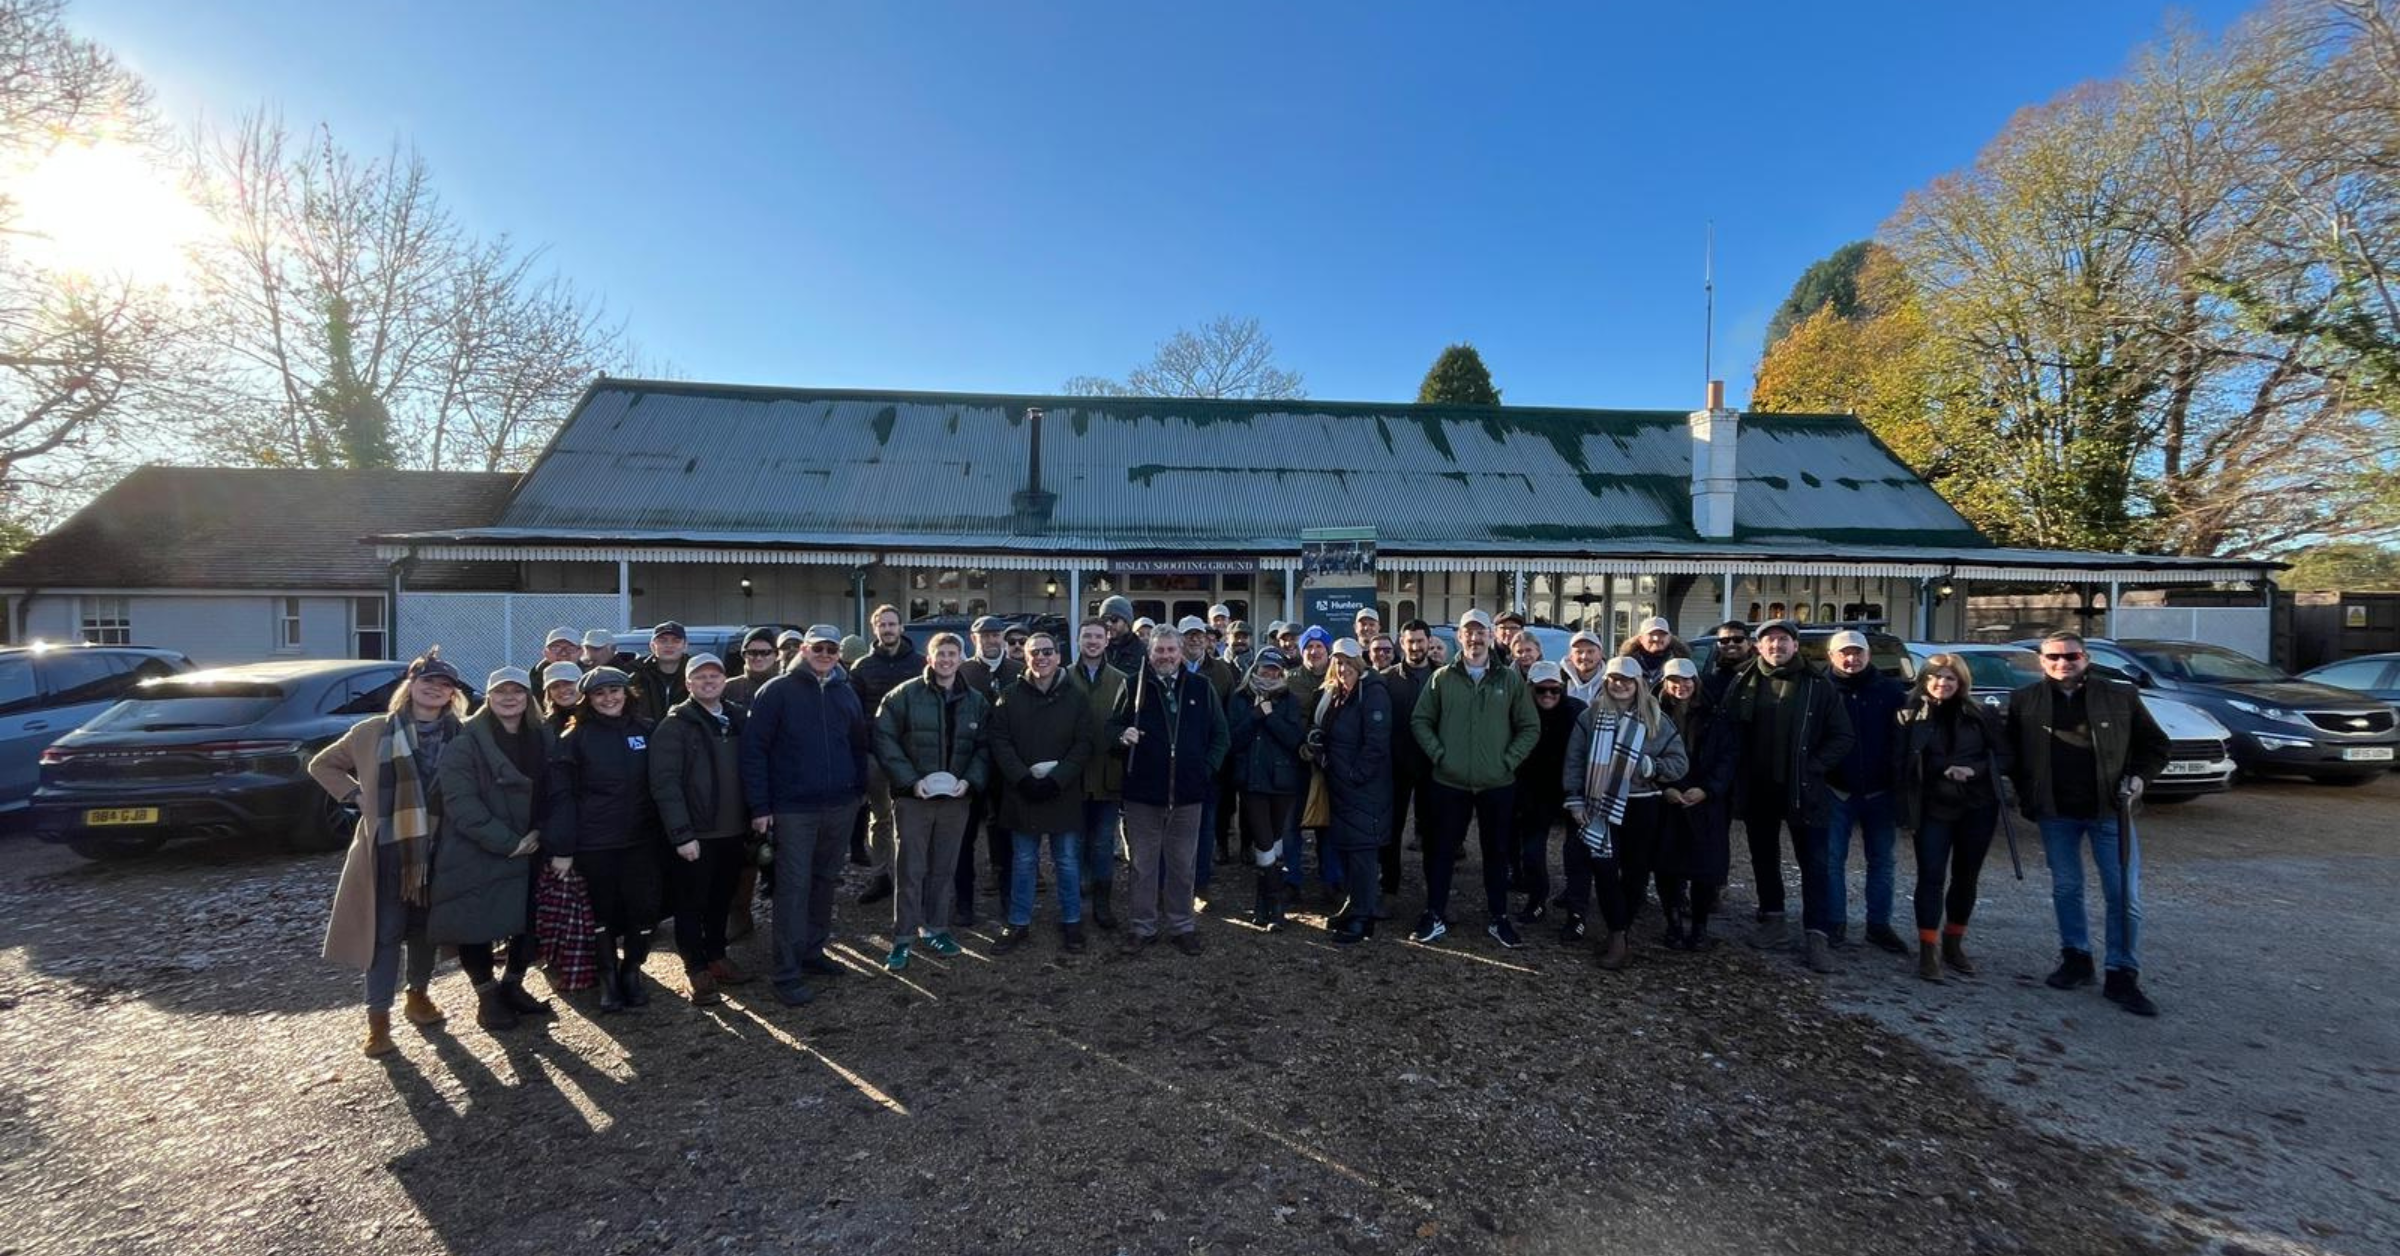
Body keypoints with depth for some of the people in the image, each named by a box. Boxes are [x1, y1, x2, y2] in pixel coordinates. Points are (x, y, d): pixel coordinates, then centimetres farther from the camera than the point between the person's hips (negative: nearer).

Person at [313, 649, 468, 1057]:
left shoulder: (460, 736, 0)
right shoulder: (373, 731, -1)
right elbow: (321, 765, 13)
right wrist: (356, 795, 0)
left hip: (437, 849, 1)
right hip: (387, 848, -1)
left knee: (425, 928, 14)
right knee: (386, 932, 2)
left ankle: (418, 996, 33)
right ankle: (378, 1017, 14)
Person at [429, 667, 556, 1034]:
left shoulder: (543, 738, 5)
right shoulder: (466, 742, -11)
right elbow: (461, 803, -18)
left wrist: (538, 833, -5)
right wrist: (507, 842, -19)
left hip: (527, 853, 5)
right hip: (475, 857, -4)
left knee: (532, 922, 9)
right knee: (477, 927, 4)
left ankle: (512, 985, 31)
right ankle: (487, 995, 24)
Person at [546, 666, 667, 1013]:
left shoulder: (645, 731, 5)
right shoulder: (575, 738, -2)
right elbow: (561, 795, -5)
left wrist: (664, 835, 5)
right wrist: (561, 848, -10)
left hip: (641, 840, 2)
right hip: (594, 844, -2)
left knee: (644, 909, 3)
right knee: (602, 912, 9)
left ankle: (631, 971, 24)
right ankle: (608, 978, 27)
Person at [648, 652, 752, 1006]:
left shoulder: (739, 719, 9)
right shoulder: (674, 725, -8)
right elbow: (665, 784, -15)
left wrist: (753, 820, 6)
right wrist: (682, 834, -20)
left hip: (732, 831, 5)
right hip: (694, 835, -5)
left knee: (722, 900, 17)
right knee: (691, 904, 7)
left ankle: (716, 956, 33)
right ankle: (695, 968, 20)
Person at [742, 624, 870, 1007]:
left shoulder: (846, 692, 11)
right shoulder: (778, 691, -4)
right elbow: (753, 748, -7)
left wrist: (860, 788, 9)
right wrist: (759, 806, -11)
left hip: (841, 805, 5)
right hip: (793, 808, -5)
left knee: (825, 881, 14)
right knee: (793, 887, -3)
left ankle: (813, 952, 28)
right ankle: (788, 973, 5)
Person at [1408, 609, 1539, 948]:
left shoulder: (1511, 679, 2)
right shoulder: (1442, 678, 0)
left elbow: (1530, 727, 4)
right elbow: (1419, 721, 3)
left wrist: (1509, 760, -5)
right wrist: (1438, 754, -7)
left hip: (1498, 784, 1)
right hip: (1449, 783, 0)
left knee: (1497, 851, 12)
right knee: (1442, 850, 7)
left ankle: (1498, 917, 27)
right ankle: (1435, 916, 19)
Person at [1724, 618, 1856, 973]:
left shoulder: (1818, 685, -3)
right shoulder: (1745, 683, 3)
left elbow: (1843, 736, -1)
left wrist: (1813, 767, -11)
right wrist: (1736, 774, -3)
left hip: (1802, 790, -3)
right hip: (1757, 788, 3)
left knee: (1813, 863, 0)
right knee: (1763, 856, 13)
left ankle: (1818, 936, 5)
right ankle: (1773, 922, 26)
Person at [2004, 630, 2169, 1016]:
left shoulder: (2121, 696, -1)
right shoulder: (2024, 701, 1)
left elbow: (2156, 745, 8)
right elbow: (2010, 752, 8)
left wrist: (2139, 778, -7)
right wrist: (2026, 796, 1)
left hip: (2109, 810, -1)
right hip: (2055, 813, 1)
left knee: (2125, 895, 1)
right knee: (2066, 889, 11)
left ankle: (2122, 975, 10)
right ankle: (2076, 958, 25)